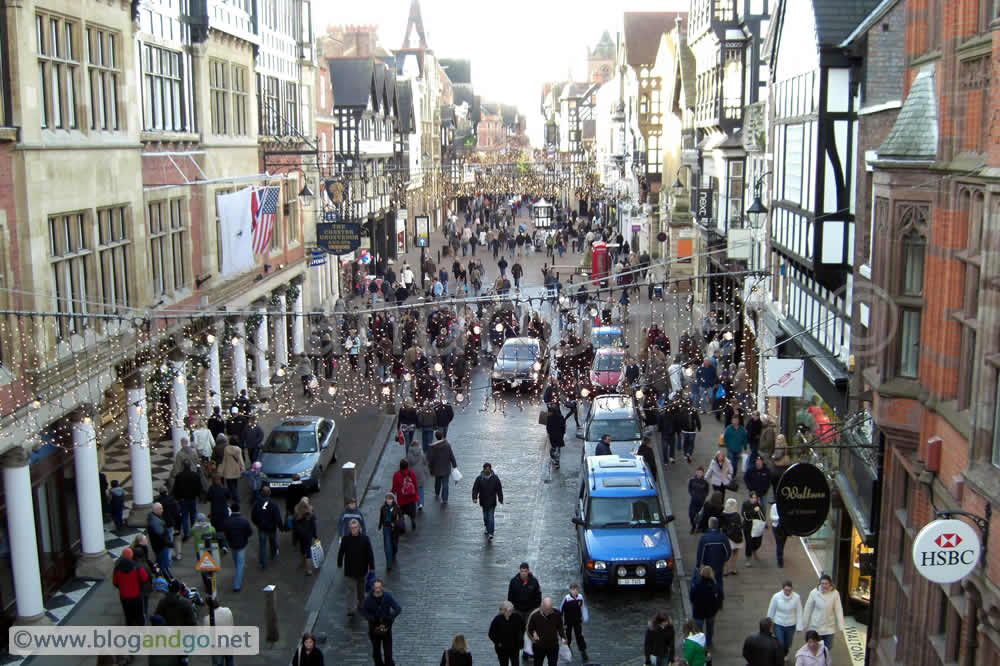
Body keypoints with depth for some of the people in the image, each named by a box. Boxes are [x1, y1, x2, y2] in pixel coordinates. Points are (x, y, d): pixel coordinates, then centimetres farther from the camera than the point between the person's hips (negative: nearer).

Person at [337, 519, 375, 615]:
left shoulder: (364, 538, -11)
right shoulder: (345, 538, -10)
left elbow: (370, 553, -6)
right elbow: (341, 552, 2)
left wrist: (371, 567, -5)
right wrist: (339, 564, 9)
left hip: (362, 568, 1)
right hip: (349, 569, -1)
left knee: (361, 587, 18)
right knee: (351, 589, -3)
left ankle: (361, 603, 37)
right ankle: (351, 609, -2)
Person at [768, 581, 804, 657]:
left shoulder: (796, 597, -16)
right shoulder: (776, 597, -16)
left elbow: (799, 613, -6)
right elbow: (771, 611, -3)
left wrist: (799, 627, -6)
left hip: (791, 625, 1)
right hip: (778, 625, -1)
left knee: (788, 644, 17)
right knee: (780, 644, -5)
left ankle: (784, 655, 48)